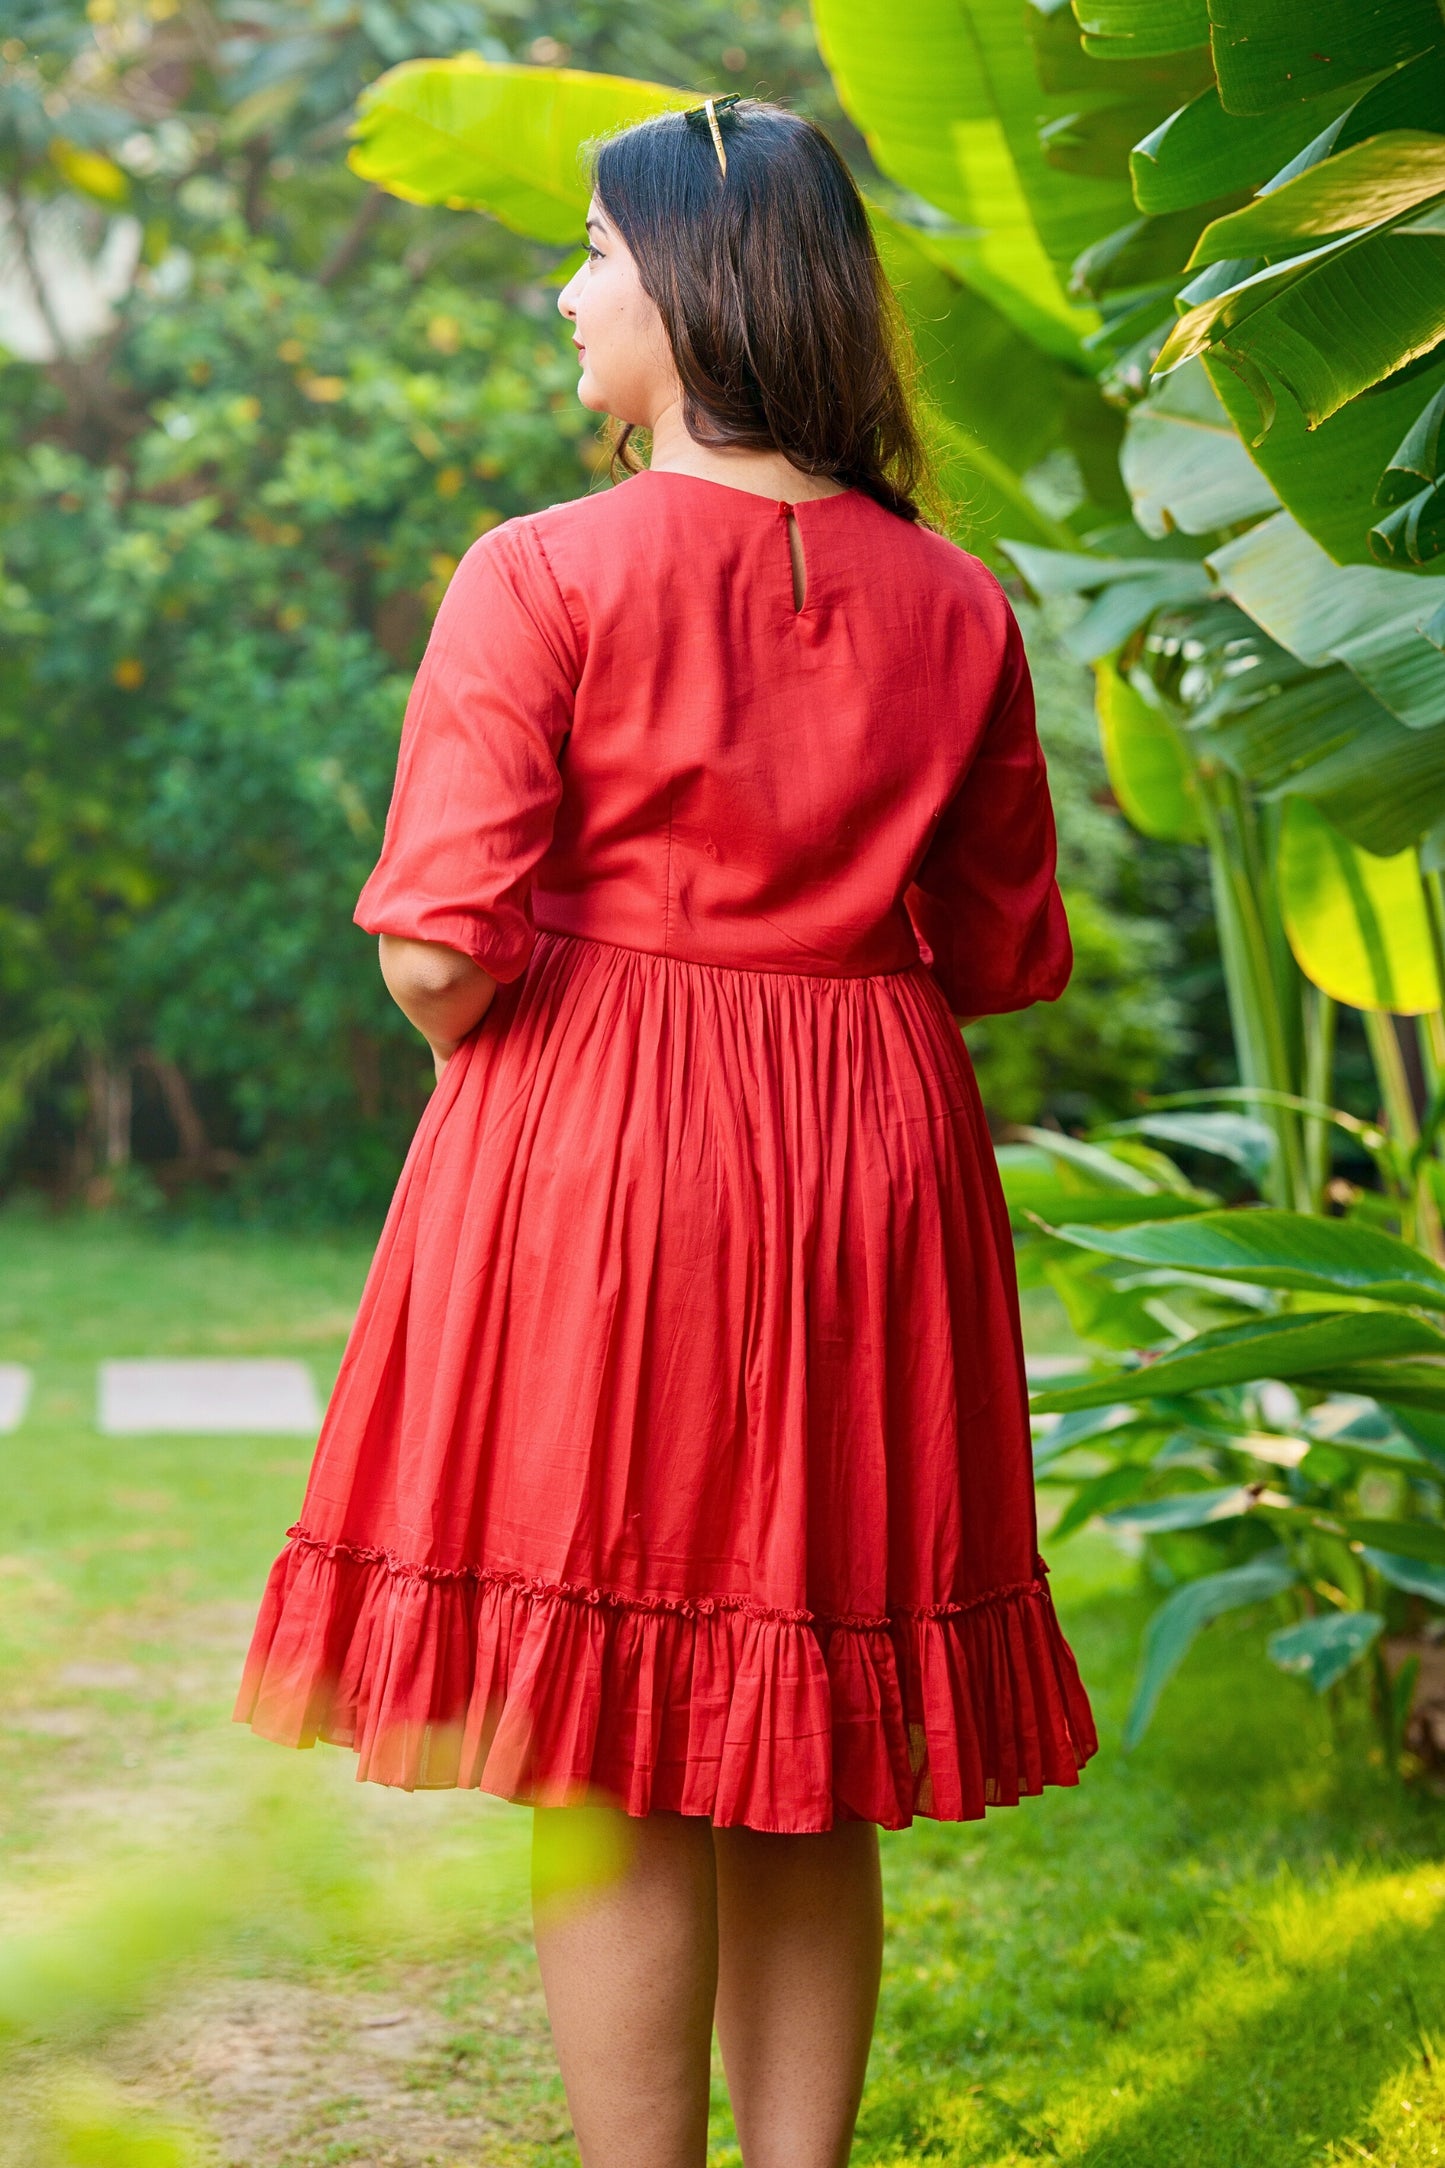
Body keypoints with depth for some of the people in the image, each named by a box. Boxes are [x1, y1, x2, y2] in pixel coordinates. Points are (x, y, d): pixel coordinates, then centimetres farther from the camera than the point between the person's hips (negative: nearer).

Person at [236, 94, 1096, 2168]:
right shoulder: (955, 604, 4)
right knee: (809, 1783, 13)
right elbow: (1000, 960, 8)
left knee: (612, 1776, 3)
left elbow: (443, 962, -14)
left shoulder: (543, 576, -10)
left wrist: (562, 1047, 6)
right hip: (873, 1168, 5)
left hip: (592, 1155, -4)